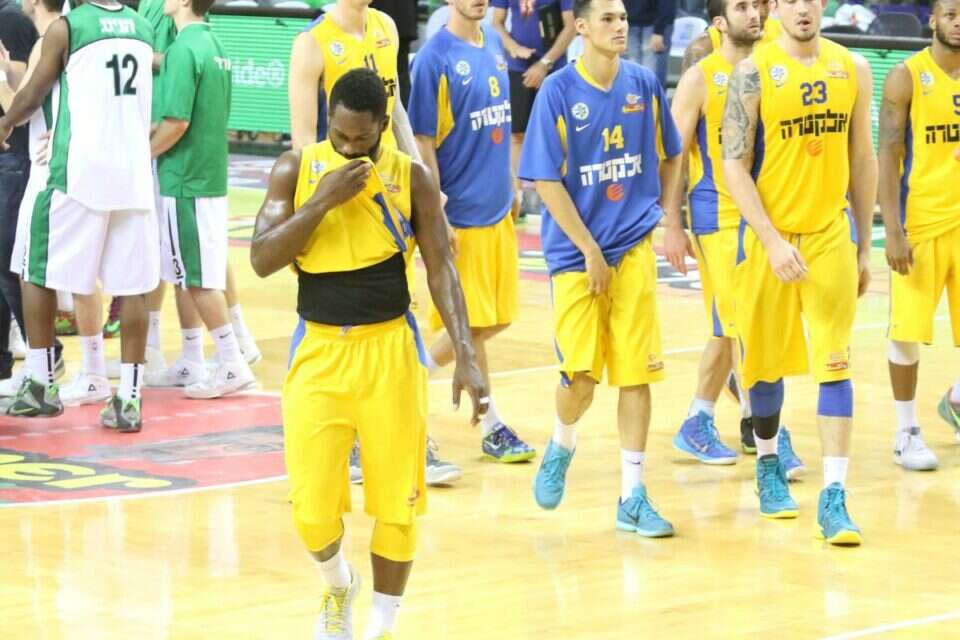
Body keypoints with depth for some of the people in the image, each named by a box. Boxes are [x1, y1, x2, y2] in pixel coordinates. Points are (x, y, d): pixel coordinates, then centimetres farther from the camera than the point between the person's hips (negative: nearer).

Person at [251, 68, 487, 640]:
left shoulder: (412, 178, -4)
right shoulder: (296, 170, -3)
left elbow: (441, 269, -5)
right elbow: (262, 260, -11)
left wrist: (466, 354, -16)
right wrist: (325, 199, -21)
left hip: (391, 351, 0)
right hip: (319, 351, 0)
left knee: (397, 504, 1)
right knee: (312, 510, -3)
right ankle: (339, 587, 31)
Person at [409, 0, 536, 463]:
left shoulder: (494, 45, 8)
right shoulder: (435, 58, -13)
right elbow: (423, 142, -13)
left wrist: (510, 187, 17)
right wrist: (437, 218, -15)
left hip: (498, 209, 7)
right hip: (462, 213, -7)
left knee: (497, 319, 12)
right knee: (473, 323, 0)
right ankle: (492, 428, 13)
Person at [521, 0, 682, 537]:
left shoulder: (644, 84, 2)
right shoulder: (559, 92, -8)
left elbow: (671, 156, 16)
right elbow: (547, 181, -9)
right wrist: (589, 251, -10)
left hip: (635, 249, 3)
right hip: (577, 254, -3)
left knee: (636, 372, 0)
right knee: (581, 376, -8)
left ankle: (633, 497, 7)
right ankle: (562, 448, 25)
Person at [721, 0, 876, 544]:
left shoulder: (852, 69, 3)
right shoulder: (754, 72, -8)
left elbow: (863, 160, 10)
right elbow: (735, 166, -10)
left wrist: (864, 247, 10)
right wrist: (772, 242, -17)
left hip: (831, 235, 2)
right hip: (768, 237, -2)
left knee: (835, 364, -7)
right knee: (768, 362, 11)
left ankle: (835, 498, -8)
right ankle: (769, 465, 35)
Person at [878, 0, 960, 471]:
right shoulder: (907, 78, -6)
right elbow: (889, 158, -8)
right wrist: (892, 231, -15)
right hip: (921, 222, -4)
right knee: (908, 330, -2)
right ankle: (907, 432, 12)